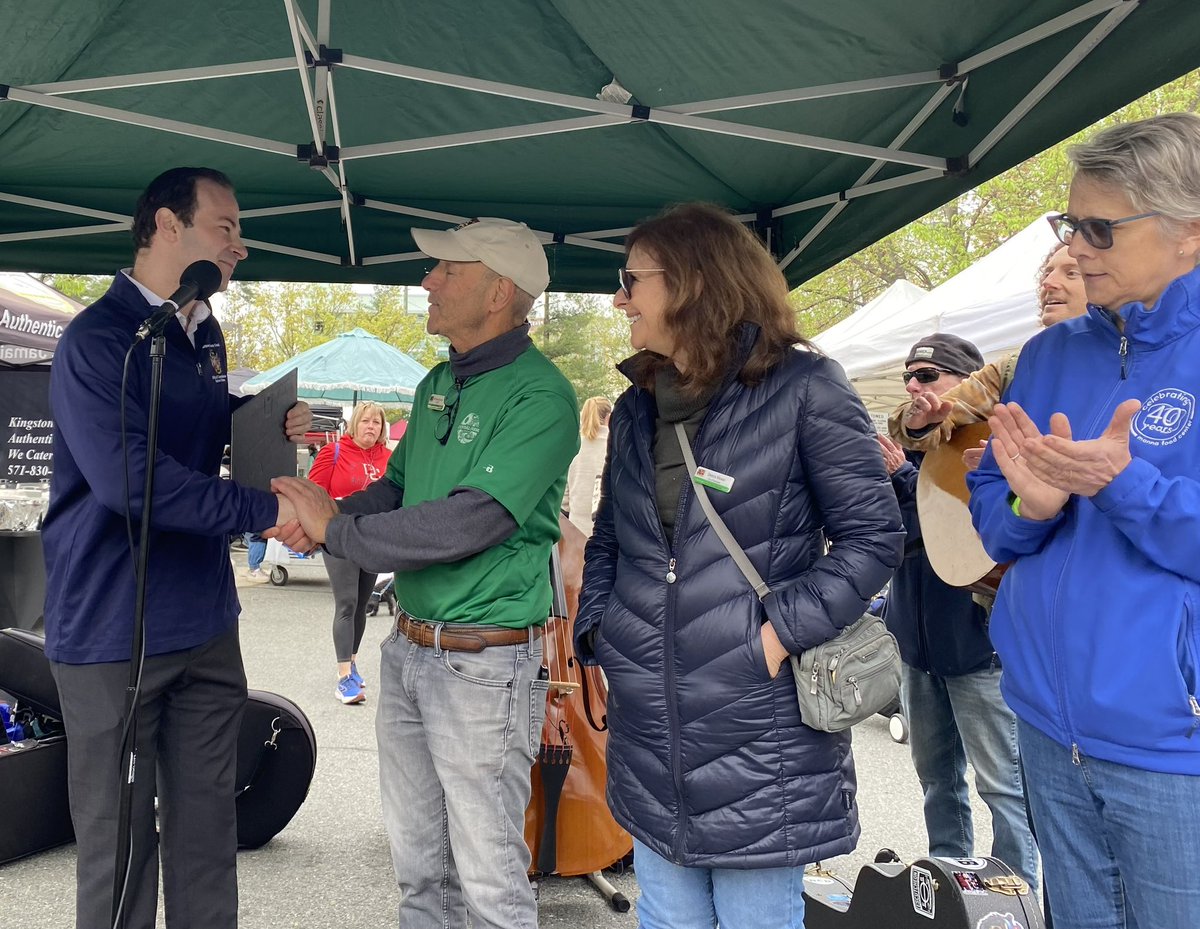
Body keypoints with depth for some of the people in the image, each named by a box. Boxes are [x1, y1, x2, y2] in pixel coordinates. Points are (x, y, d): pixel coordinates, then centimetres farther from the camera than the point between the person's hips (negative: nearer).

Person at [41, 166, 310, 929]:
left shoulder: (207, 336, 12)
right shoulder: (98, 340, -14)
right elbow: (130, 478, -26)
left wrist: (266, 424, 5)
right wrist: (264, 510, -23)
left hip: (206, 626, 7)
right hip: (113, 635, -7)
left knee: (207, 830, 15)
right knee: (119, 841, 6)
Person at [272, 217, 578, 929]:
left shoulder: (540, 396, -17)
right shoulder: (437, 384, 10)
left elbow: (469, 522, -26)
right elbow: (397, 488, 15)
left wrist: (336, 530, -17)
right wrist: (330, 511, -7)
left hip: (485, 664, -8)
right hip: (409, 650, 8)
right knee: (419, 864, 22)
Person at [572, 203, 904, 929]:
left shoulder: (801, 387, -8)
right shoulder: (636, 407, 12)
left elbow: (874, 537, -9)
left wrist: (785, 631, -17)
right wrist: (597, 628, 5)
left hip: (759, 735, -5)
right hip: (648, 732, 6)